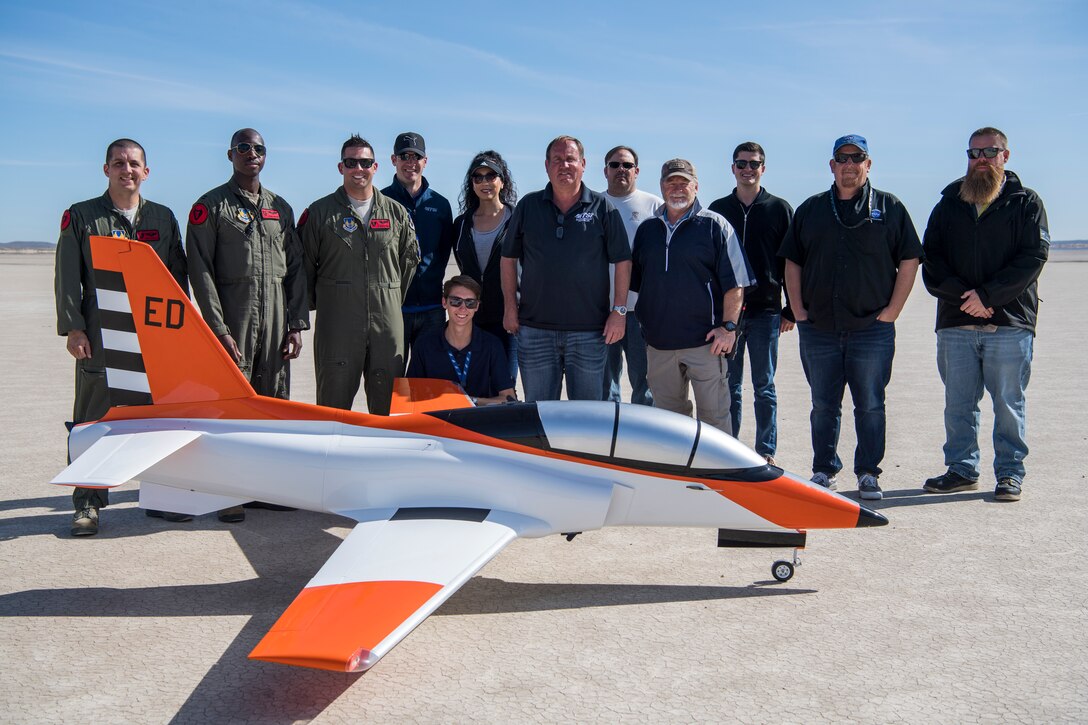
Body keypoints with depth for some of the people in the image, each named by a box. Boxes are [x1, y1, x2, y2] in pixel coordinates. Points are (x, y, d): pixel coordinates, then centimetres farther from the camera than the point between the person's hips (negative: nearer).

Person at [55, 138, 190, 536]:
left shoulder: (163, 218, 14)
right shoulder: (80, 217, 7)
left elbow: (178, 276, 15)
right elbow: (67, 279, 3)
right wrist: (72, 328, -5)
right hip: (100, 337, -2)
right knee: (94, 421, 1)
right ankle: (88, 503, 10)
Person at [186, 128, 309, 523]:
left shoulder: (280, 208, 16)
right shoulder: (210, 206, 2)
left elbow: (295, 269, 15)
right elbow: (200, 271, -5)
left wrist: (297, 324, 6)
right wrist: (219, 329, -12)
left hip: (276, 321, 4)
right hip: (233, 317, -4)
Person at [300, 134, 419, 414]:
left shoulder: (397, 212, 11)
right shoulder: (320, 212, 5)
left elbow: (410, 259, 17)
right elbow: (303, 263, 7)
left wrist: (394, 300, 13)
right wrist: (318, 304, 7)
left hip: (387, 322, 2)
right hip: (337, 325, -2)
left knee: (387, 404, 6)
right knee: (334, 404, 0)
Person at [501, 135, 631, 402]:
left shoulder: (602, 207, 2)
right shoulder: (528, 206, 7)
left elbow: (622, 261, 2)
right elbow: (508, 258, 11)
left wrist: (619, 311, -5)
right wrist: (510, 307, 4)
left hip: (589, 330, -1)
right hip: (534, 328, 2)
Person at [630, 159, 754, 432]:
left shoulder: (715, 225, 1)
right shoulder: (647, 229, 14)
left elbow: (735, 282, -4)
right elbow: (634, 281, 21)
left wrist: (728, 326, -12)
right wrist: (644, 323, 13)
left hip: (705, 342, -4)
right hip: (658, 342, 5)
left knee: (713, 414, -1)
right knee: (667, 416, 12)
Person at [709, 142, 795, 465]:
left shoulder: (779, 208, 5)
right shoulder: (718, 209, 9)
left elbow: (791, 262, 4)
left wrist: (790, 310, -1)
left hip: (766, 311, -1)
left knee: (764, 387, 4)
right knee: (729, 387, 7)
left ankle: (766, 452, 12)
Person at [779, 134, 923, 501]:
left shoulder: (890, 208, 5)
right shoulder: (811, 209, 11)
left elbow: (909, 261, 4)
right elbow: (792, 262, 13)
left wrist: (891, 311, -3)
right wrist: (798, 310, 3)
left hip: (872, 329, -2)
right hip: (818, 329, 2)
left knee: (870, 405, 3)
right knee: (823, 405, 8)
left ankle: (868, 474, 12)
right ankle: (823, 470, 18)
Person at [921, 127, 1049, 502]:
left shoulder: (1026, 203, 6)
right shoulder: (949, 204, 14)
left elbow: (1033, 257, -5)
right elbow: (931, 258, 5)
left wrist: (987, 295, -14)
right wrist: (962, 295, -10)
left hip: (1010, 322, -3)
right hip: (955, 323, 3)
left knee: (1009, 403, 1)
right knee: (958, 402, 7)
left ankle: (1010, 473, 11)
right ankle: (961, 469, 17)